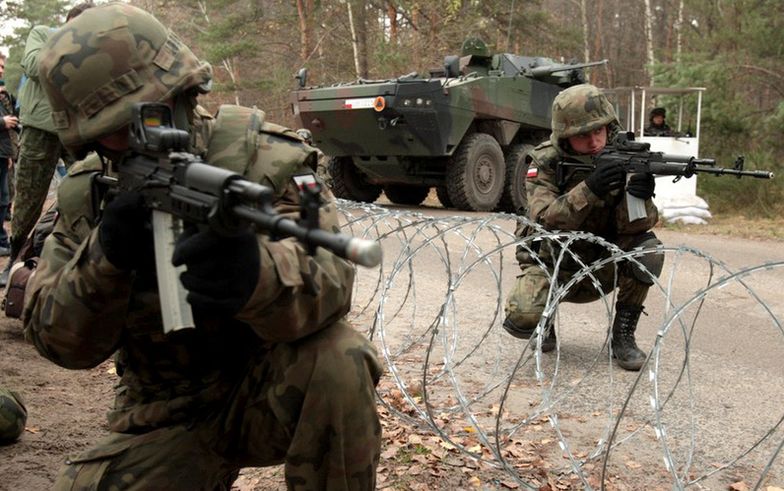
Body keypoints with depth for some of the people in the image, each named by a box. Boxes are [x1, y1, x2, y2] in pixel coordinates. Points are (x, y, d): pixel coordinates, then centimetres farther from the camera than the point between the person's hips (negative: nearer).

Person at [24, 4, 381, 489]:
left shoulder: (263, 156, -14)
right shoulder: (85, 197, -3)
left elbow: (328, 278, -29)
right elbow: (60, 343, -9)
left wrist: (255, 272, -51)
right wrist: (104, 258, -28)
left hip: (270, 389, -3)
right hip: (165, 415, 3)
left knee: (340, 362, -33)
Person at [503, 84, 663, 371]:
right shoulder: (545, 164, -16)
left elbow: (633, 226, -19)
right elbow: (545, 221, -31)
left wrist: (640, 198, -41)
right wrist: (589, 189, -45)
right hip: (551, 266, -2)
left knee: (648, 248, -26)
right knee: (522, 318, -29)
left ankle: (623, 336, -7)